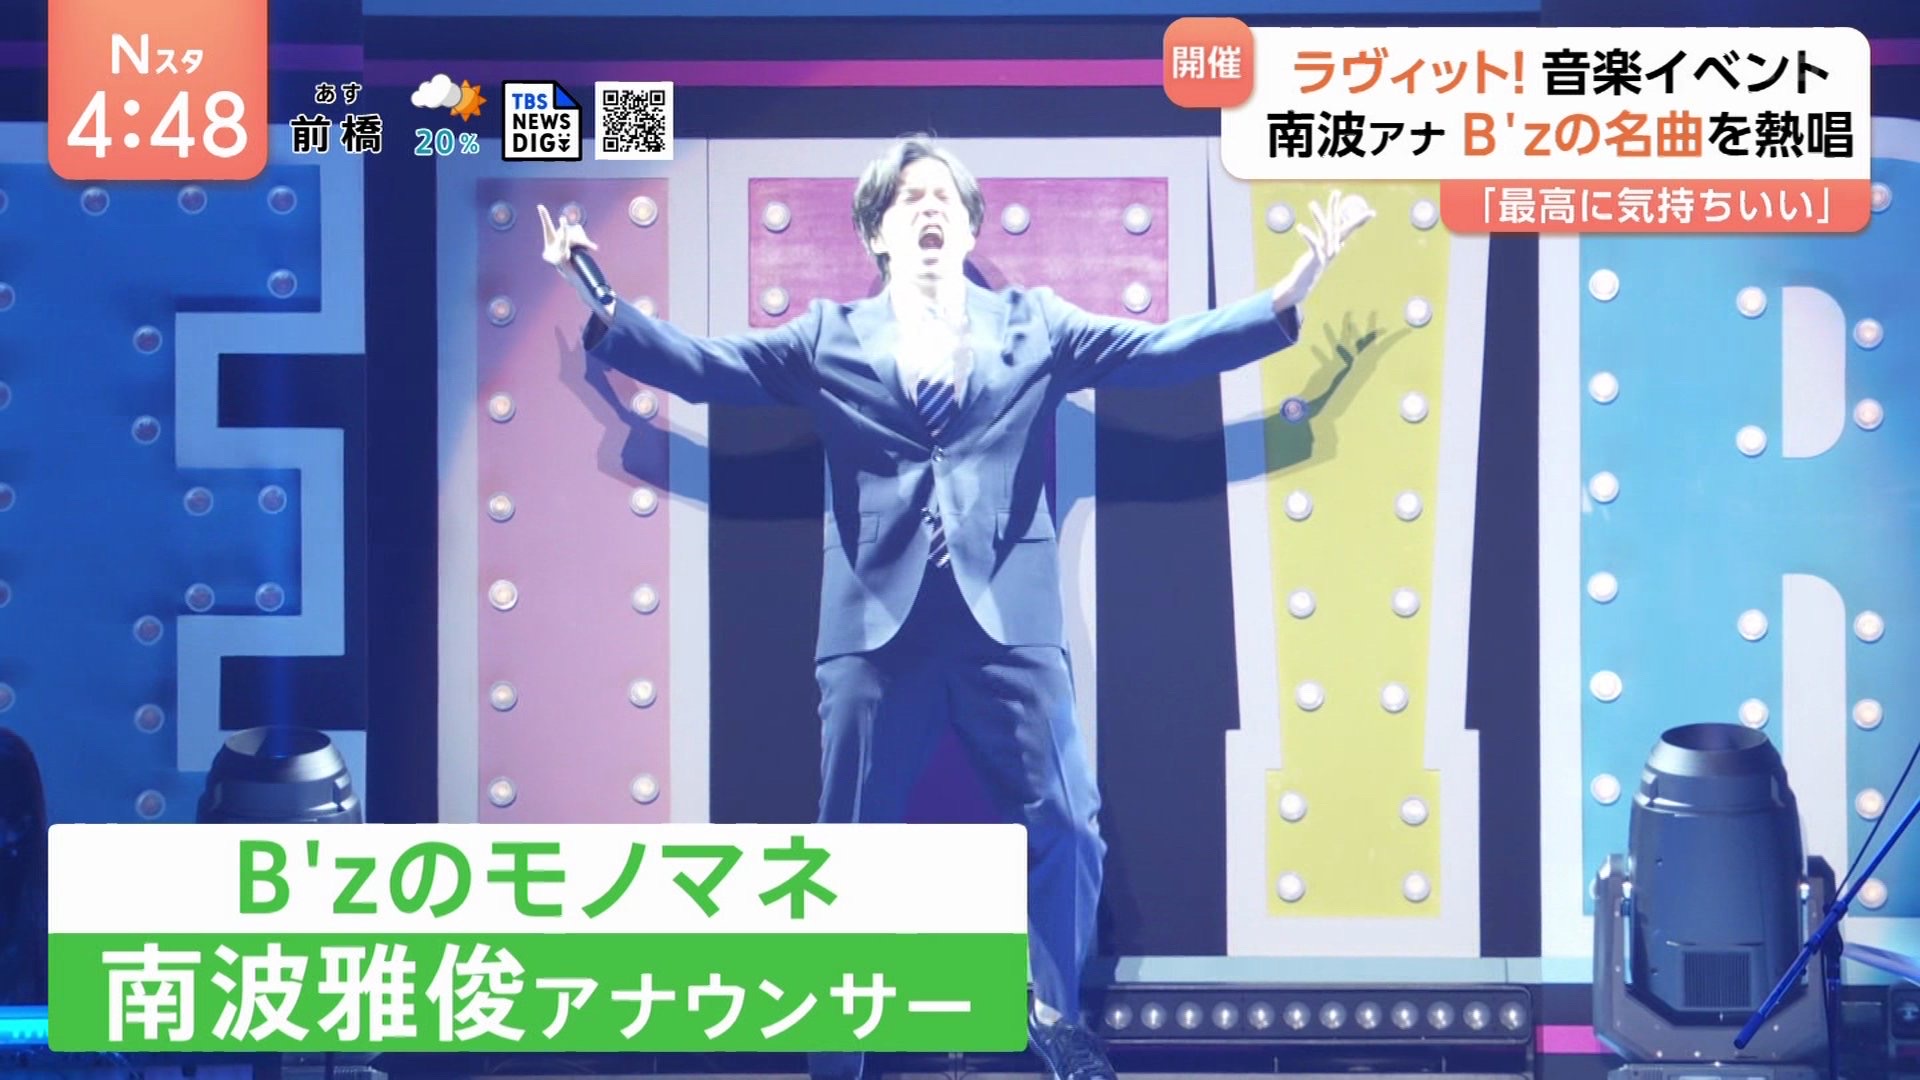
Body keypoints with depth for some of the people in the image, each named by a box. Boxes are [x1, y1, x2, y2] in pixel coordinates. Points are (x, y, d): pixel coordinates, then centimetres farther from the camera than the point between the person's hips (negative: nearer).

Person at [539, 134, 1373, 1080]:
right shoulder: (829, 337, 13)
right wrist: (603, 308, -4)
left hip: (1008, 621, 0)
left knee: (1062, 828, -1)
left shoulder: (1034, 325, 13)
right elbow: (707, 365, 7)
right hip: (876, 623, 0)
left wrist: (1287, 299, -3)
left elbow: (1164, 350, 6)